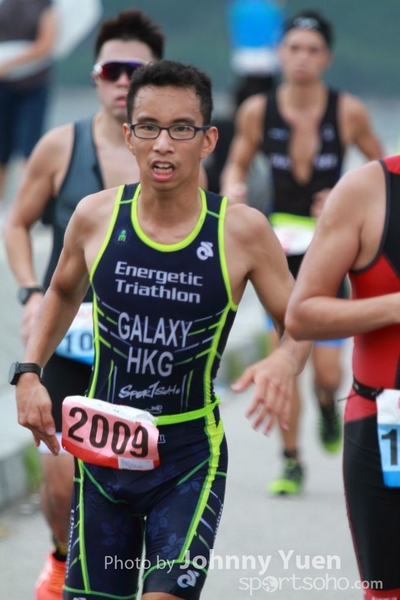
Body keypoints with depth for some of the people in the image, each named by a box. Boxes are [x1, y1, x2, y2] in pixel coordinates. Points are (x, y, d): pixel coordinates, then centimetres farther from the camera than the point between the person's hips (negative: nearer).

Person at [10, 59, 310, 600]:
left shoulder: (241, 231, -12)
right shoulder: (96, 216, -5)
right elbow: (63, 293, 16)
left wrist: (285, 362, -24)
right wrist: (29, 372, 3)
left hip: (191, 458, -3)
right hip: (103, 448, 3)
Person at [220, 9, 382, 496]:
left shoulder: (348, 112, -8)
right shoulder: (258, 112, -5)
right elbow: (237, 164, 10)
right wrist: (232, 189, -12)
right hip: (280, 248, 1)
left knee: (327, 370, -5)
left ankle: (327, 405, 32)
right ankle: (291, 462, 9)